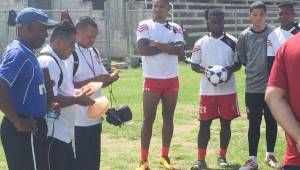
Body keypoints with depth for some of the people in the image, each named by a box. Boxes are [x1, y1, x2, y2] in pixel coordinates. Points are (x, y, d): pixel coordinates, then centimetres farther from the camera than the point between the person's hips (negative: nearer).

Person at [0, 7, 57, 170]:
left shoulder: (26, 53, 13)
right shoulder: (18, 54, -18)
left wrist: (48, 105, 11)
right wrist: (18, 122, -22)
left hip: (31, 129, 10)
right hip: (24, 132, -10)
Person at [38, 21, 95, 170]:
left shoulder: (61, 61, 14)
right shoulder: (48, 63, -19)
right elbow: (49, 100, -26)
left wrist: (77, 93, 9)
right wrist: (77, 99, -16)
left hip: (64, 133, 11)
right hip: (52, 135, -11)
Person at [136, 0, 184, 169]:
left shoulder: (175, 28, 5)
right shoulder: (145, 25, -3)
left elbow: (180, 49, -12)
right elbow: (143, 49, -18)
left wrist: (157, 44, -16)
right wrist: (168, 47, -14)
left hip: (172, 80, 3)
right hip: (152, 80, -3)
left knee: (168, 117, 10)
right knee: (148, 118, 0)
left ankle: (165, 156, 22)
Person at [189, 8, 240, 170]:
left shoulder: (232, 42, 2)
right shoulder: (200, 43, 2)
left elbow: (239, 63, 7)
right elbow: (194, 64, 6)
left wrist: (230, 69, -15)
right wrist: (204, 70, -15)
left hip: (228, 90, 1)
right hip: (207, 90, 0)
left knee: (226, 123, 7)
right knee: (204, 124, 1)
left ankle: (222, 156, 21)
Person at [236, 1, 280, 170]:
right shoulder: (244, 35, 0)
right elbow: (240, 58, 10)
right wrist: (253, 68, 6)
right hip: (253, 87, 0)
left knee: (272, 121, 11)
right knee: (254, 123, 4)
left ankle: (270, 155, 26)